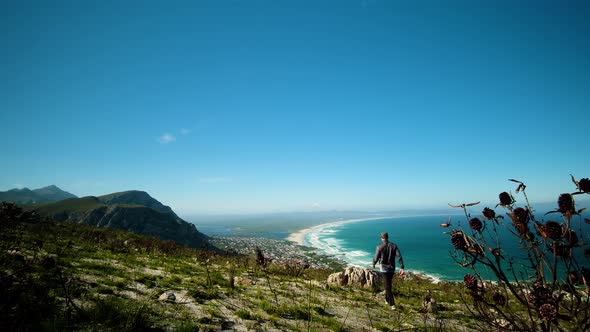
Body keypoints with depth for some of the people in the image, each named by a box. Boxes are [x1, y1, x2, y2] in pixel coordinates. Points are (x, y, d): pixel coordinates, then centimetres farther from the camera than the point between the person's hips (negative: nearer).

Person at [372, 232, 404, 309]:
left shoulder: (379, 247, -11)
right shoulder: (394, 246, -1)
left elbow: (376, 258, -7)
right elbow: (399, 257, -9)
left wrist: (373, 265, 13)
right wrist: (401, 268, -10)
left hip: (384, 269, -4)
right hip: (392, 269, 4)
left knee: (388, 287, -1)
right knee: (388, 285, 22)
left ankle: (392, 304, -6)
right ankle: (387, 300, 33)